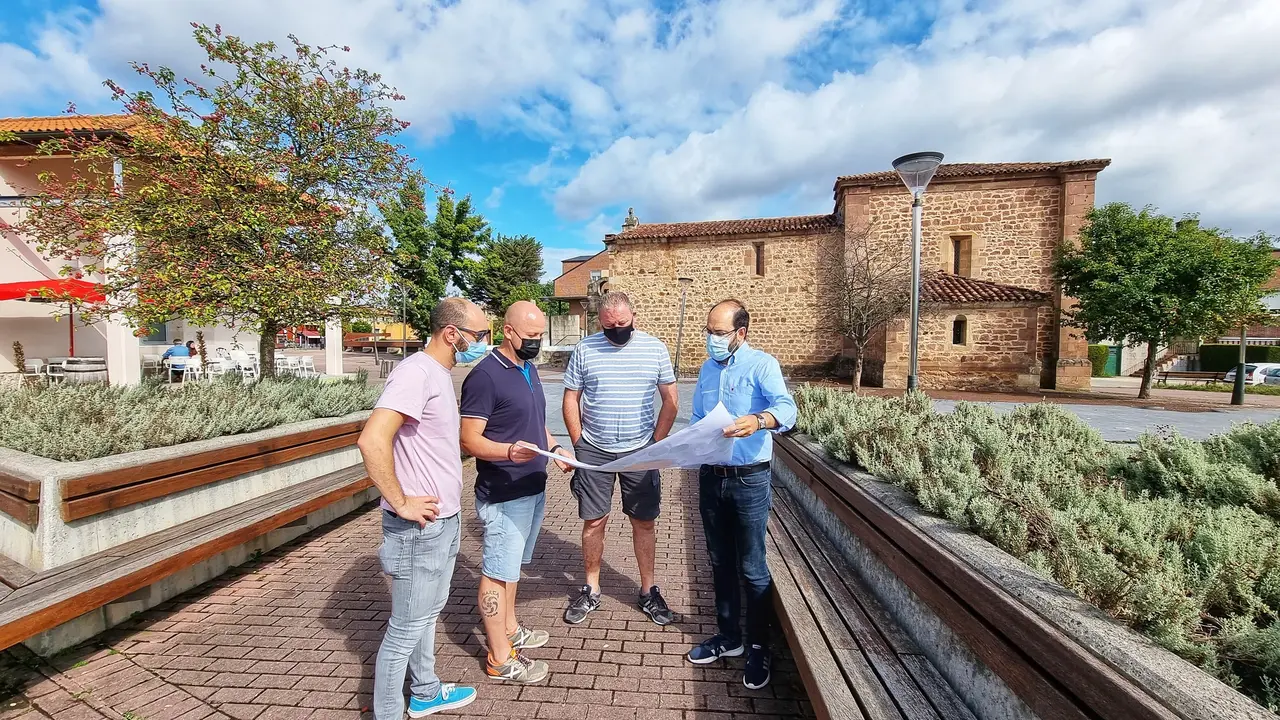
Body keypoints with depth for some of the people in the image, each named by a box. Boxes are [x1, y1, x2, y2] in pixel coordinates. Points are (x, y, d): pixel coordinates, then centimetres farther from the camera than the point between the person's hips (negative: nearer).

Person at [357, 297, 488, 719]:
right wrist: (401, 504, -22)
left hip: (446, 519, 9)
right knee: (406, 628, 8)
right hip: (420, 526, -9)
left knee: (428, 614, 25)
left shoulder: (440, 373, 8)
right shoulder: (417, 372, -21)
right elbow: (372, 440, -31)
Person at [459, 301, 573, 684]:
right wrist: (509, 451, -36)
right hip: (503, 494, -9)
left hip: (533, 487, 9)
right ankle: (501, 658, 20)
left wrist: (554, 448, 6)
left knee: (513, 564, 22)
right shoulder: (485, 375, -19)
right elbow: (469, 439, -20)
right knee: (497, 572, 5)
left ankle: (510, 629, 40)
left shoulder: (528, 368, 9)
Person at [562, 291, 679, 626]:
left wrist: (656, 444, -2)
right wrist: (579, 445, -2)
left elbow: (670, 400, 3)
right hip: (593, 452, 0)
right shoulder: (584, 349, -1)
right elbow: (570, 400, 3)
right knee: (593, 521, 9)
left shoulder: (655, 348, -1)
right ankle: (591, 590, 27)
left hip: (640, 451, 0)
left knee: (644, 522, 9)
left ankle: (648, 591, 26)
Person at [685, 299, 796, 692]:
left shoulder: (762, 364, -10)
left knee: (752, 569, 7)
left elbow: (786, 408, -26)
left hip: (750, 481, -6)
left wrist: (759, 420, -46)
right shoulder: (707, 368, 9)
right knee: (721, 563, 18)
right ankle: (728, 636, 36)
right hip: (710, 478, 6)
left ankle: (759, 648, 27)